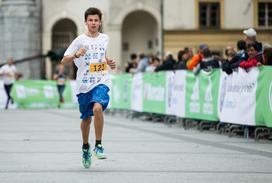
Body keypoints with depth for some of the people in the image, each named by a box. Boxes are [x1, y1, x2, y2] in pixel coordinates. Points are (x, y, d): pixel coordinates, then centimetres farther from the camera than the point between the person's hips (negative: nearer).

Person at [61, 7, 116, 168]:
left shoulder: (105, 38, 7)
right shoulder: (80, 40, -3)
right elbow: (64, 60, -5)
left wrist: (110, 63, 7)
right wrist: (76, 55, -23)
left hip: (101, 82, 0)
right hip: (84, 84, 0)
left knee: (97, 108, -28)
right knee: (86, 119, 11)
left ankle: (98, 145, -18)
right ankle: (86, 147, 37)